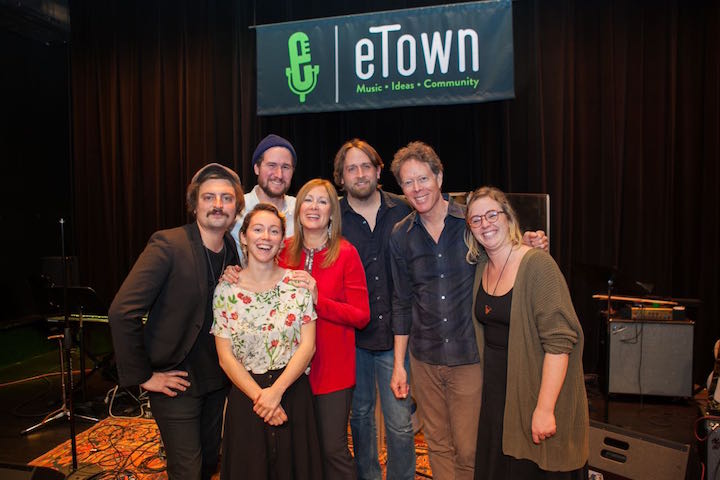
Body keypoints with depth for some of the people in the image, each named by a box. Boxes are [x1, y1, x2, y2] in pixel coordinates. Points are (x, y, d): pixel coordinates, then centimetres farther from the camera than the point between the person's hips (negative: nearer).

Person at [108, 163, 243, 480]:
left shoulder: (235, 251, 1)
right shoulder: (168, 245, -19)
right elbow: (122, 312, -22)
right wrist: (142, 375, -17)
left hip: (216, 380, 6)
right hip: (176, 382, -6)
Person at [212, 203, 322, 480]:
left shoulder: (298, 283, -4)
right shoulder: (226, 290, -4)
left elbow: (308, 345, -6)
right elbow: (226, 356, -4)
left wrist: (276, 391, -14)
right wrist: (258, 395, -13)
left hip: (293, 393, 0)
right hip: (246, 396, 0)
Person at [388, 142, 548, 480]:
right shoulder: (401, 236, 1)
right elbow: (402, 302, 7)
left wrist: (532, 249, -19)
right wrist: (398, 364, 7)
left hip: (470, 357, -2)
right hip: (424, 360, 3)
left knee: (468, 451, 7)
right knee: (438, 446, 17)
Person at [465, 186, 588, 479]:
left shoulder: (537, 265, -18)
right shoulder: (481, 267, 4)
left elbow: (559, 339, -22)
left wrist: (545, 408, -24)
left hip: (535, 393, -6)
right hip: (496, 395, 6)